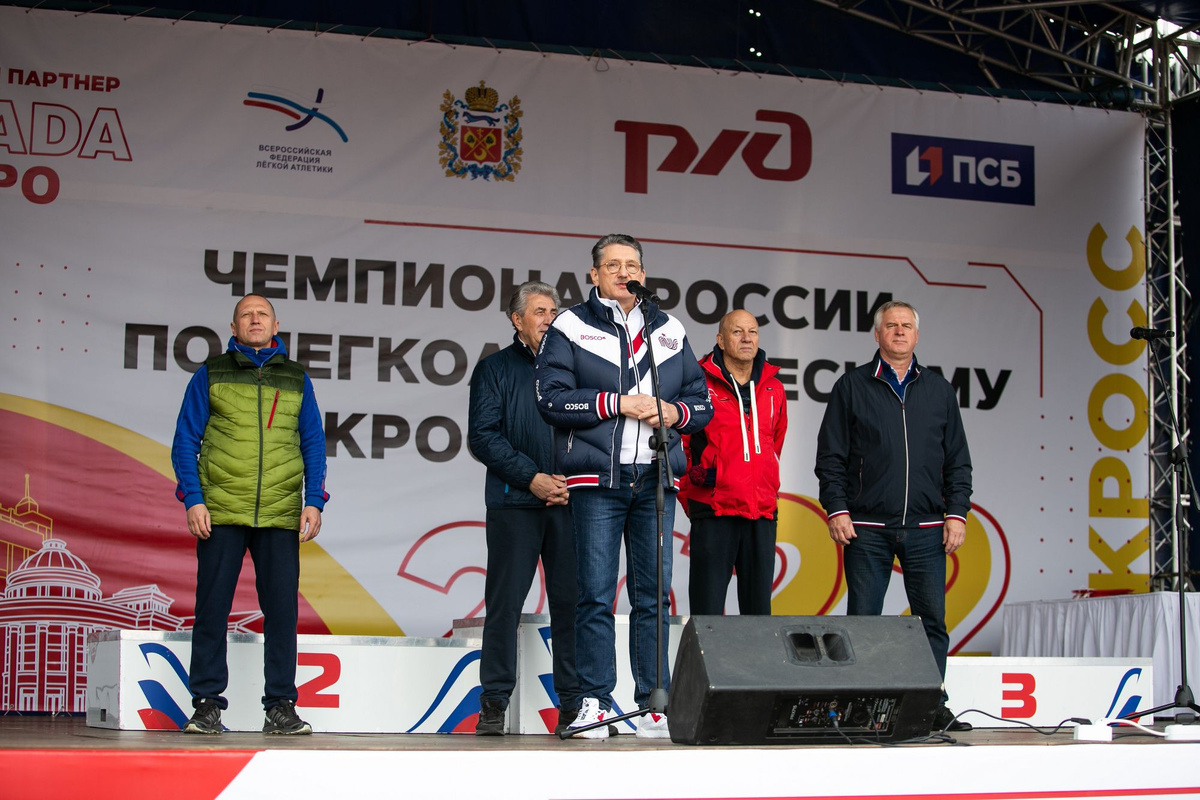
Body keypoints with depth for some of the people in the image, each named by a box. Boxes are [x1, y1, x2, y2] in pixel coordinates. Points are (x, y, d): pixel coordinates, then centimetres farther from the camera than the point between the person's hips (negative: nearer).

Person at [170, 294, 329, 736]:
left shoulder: (296, 379, 14)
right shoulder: (211, 374, 9)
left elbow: (314, 444, 15)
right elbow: (185, 442, 7)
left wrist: (314, 501, 2)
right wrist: (193, 500, -4)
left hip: (280, 517, 1)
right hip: (219, 513, -1)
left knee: (282, 610, 0)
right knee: (211, 608, 0)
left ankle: (281, 707, 7)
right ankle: (206, 706, 8)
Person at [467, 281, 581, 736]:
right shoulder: (496, 369, 9)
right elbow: (483, 436, -1)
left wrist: (573, 482, -4)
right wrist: (531, 478, -10)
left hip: (569, 501, 2)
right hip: (514, 503, -2)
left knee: (571, 601, 1)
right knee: (504, 604, -2)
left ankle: (573, 705, 6)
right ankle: (493, 705, 4)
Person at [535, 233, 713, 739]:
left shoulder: (669, 331, 16)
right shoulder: (570, 328, 4)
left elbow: (702, 403, 18)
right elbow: (552, 399, -7)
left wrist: (676, 411, -3)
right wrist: (617, 403, -12)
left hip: (655, 479, 4)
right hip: (597, 479, -3)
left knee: (654, 594, 4)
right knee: (596, 596, -4)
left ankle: (654, 705, 8)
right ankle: (594, 702, 2)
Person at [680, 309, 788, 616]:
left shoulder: (773, 389, 13)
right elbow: (675, 441, 3)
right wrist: (689, 495, 3)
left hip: (763, 513, 5)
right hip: (713, 511, -4)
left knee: (759, 607, 7)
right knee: (708, 608, -4)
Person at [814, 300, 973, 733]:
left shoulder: (939, 390, 14)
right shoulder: (852, 386, 7)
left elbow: (958, 460, 13)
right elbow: (831, 456, 4)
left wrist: (957, 513, 3)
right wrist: (836, 509, -6)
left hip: (926, 529, 2)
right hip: (867, 527, -2)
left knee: (932, 620, 0)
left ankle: (933, 706, 7)